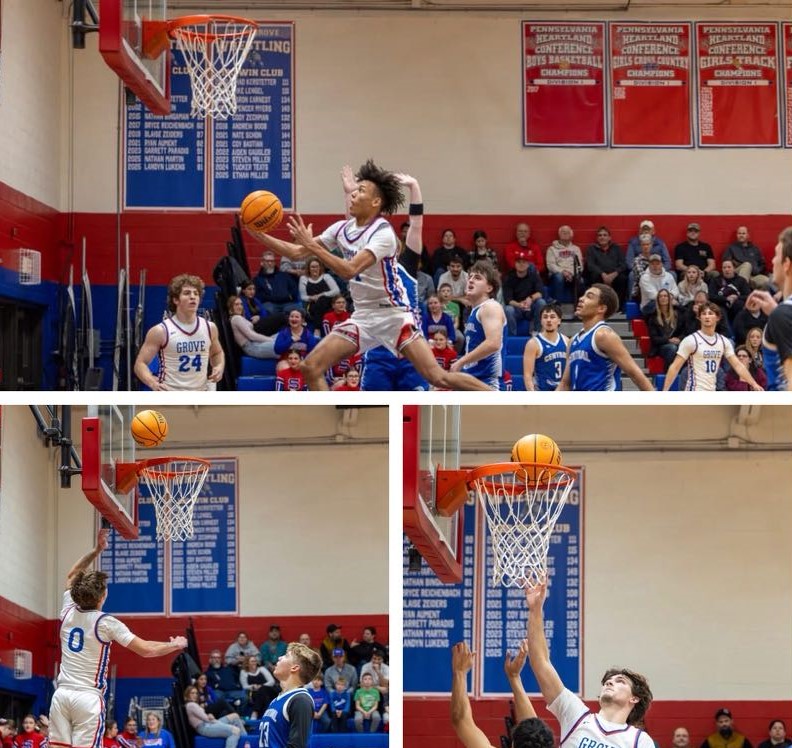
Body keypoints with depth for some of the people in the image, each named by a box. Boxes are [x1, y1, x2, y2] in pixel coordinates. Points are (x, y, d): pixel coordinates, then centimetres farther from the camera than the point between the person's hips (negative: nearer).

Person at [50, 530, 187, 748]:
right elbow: (146, 650, -6)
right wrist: (175, 645, 12)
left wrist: (96, 550, 27)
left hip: (62, 693, 5)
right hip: (88, 697, -5)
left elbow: (72, 577, 28)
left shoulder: (68, 612, 7)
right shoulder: (106, 623, -7)